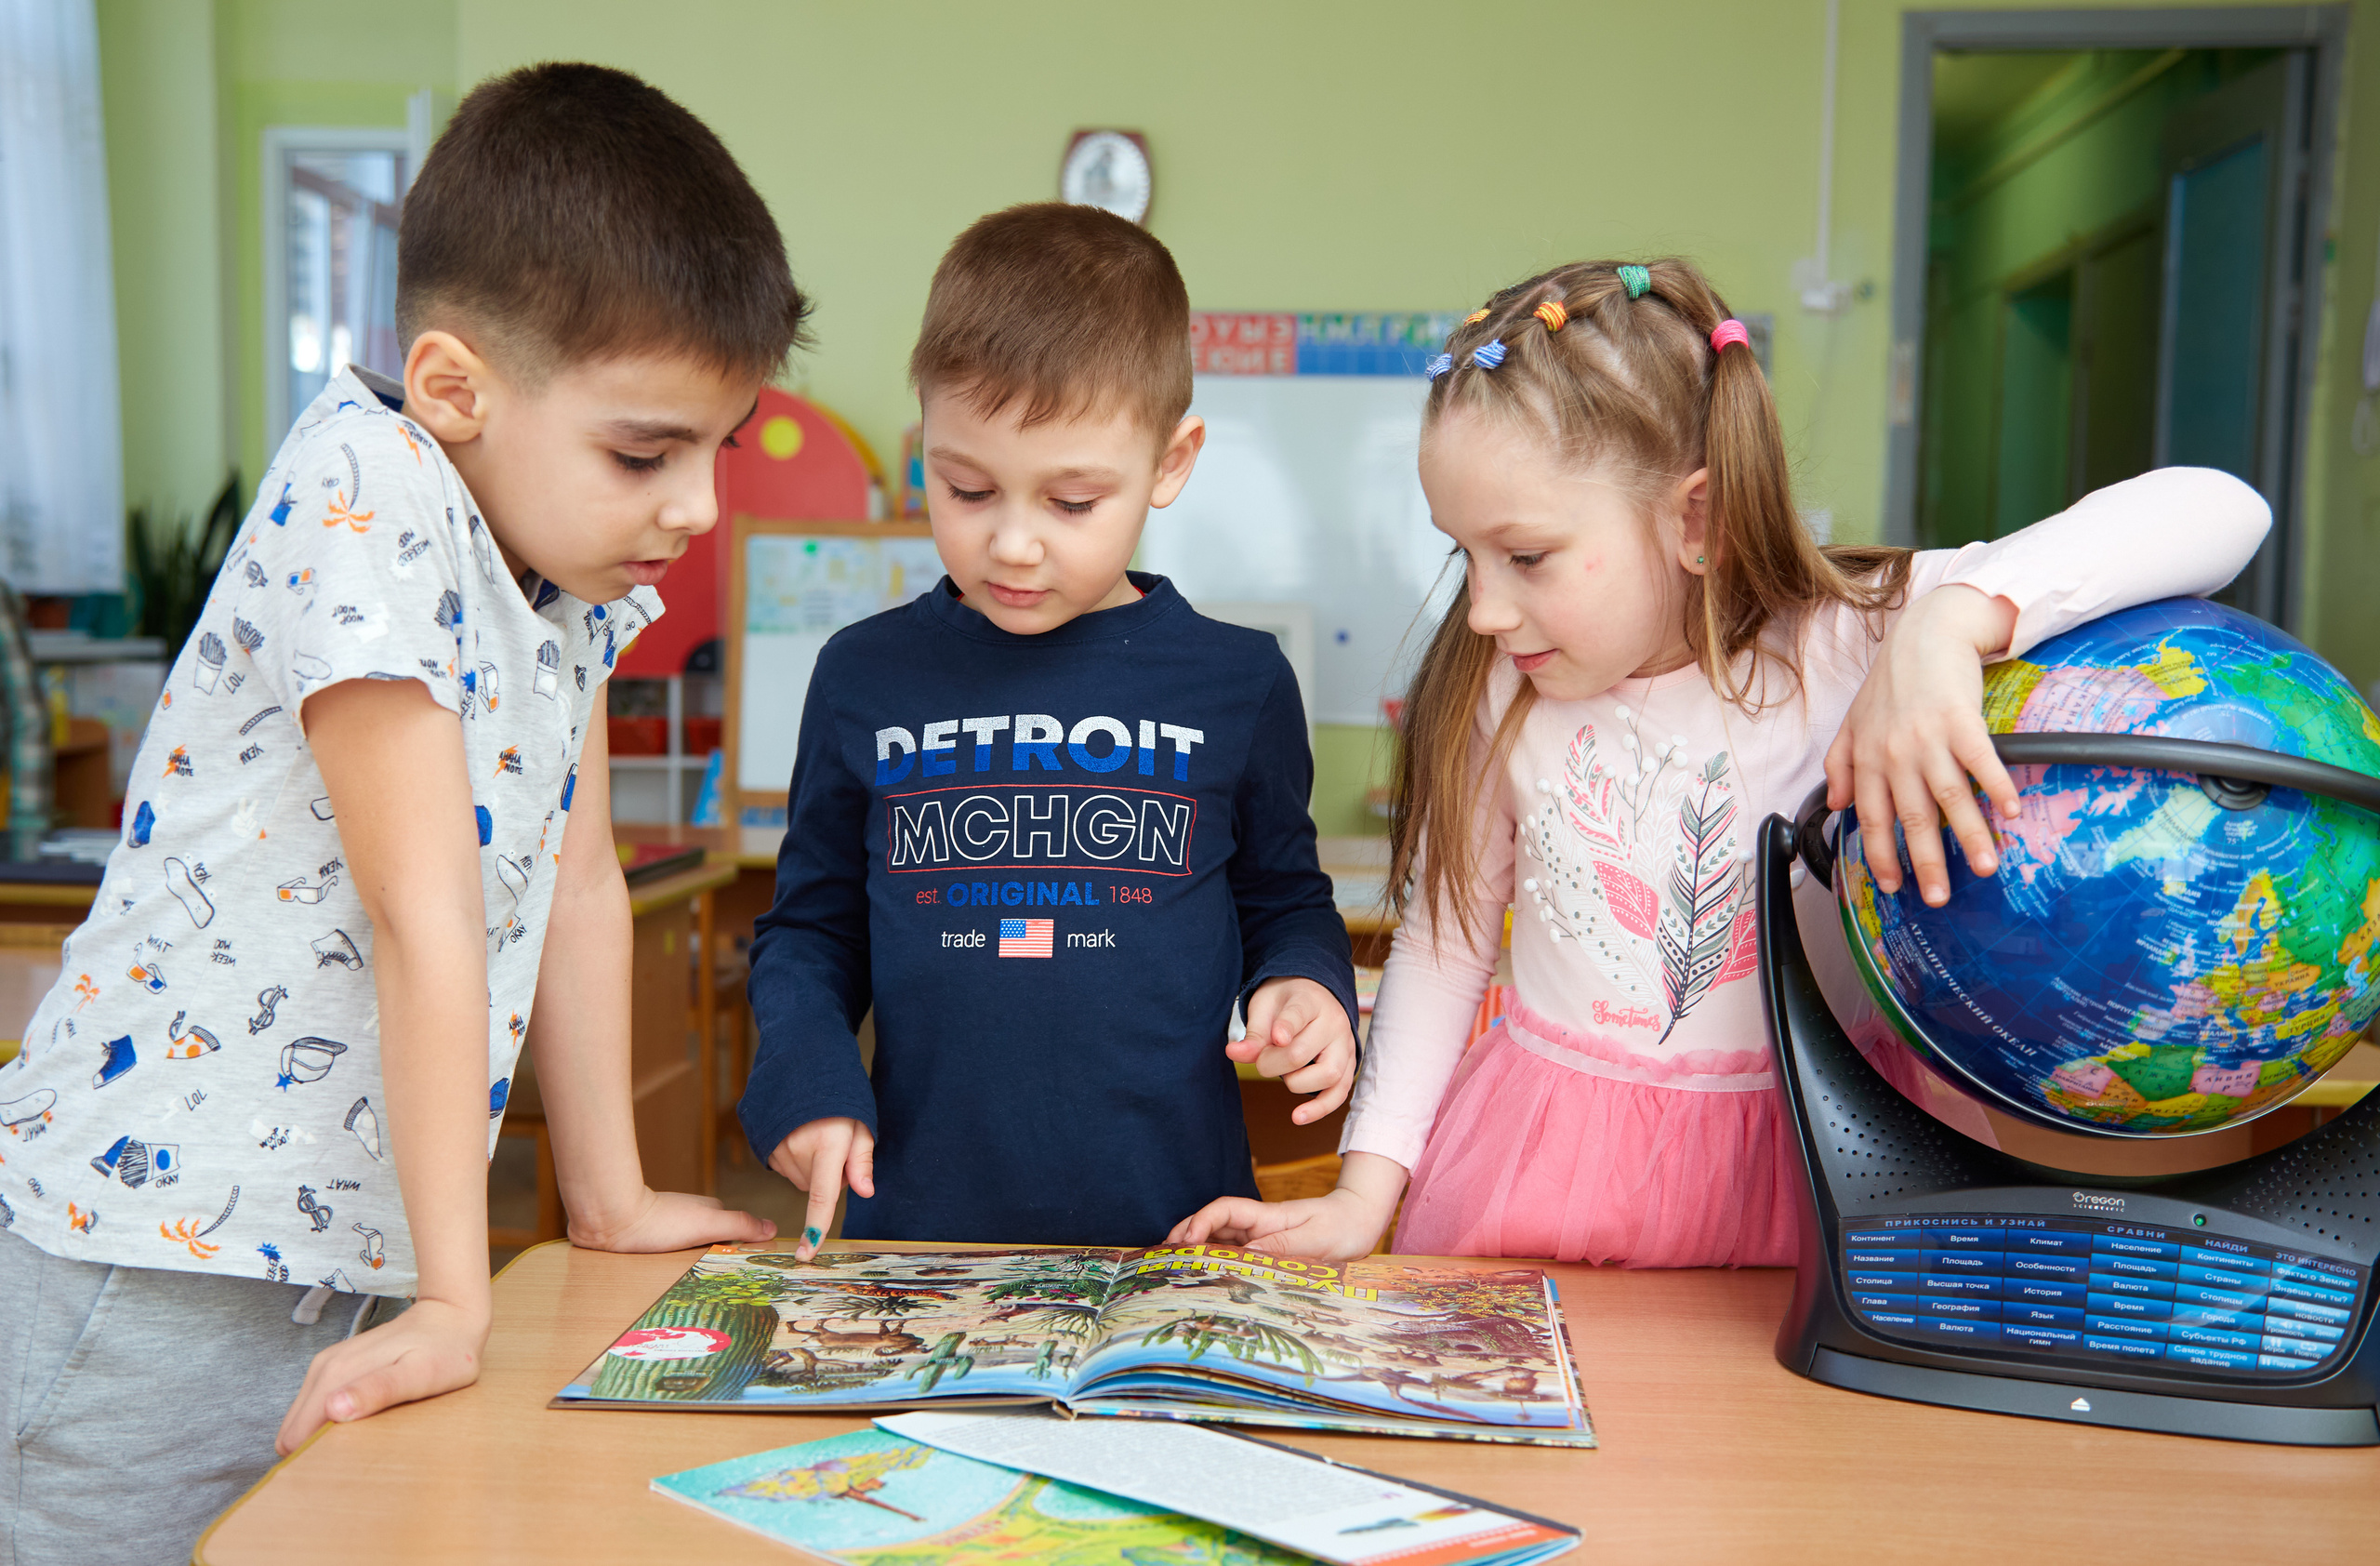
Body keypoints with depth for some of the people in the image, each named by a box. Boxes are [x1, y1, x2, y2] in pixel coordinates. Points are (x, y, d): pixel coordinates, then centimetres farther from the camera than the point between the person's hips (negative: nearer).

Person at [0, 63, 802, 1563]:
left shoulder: (573, 544, 2)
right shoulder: (364, 504, -21)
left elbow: (579, 884, 7)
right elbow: (427, 919, -24)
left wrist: (611, 1195, 11)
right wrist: (454, 1300, -21)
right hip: (160, 1259, -7)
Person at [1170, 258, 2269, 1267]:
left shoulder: (1845, 643, -16)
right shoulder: (1495, 693, -5)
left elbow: (2216, 516, -21)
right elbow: (1443, 936, 7)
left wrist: (1948, 625, -37)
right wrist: (1367, 1189, 2)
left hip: (1769, 1178, -2)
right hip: (1524, 1167, 3)